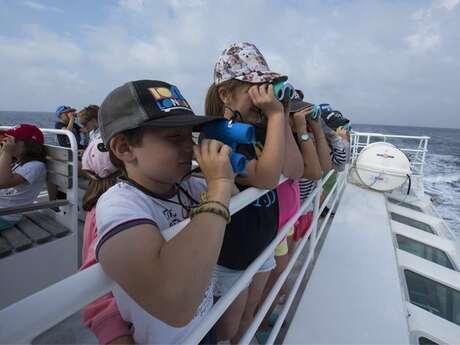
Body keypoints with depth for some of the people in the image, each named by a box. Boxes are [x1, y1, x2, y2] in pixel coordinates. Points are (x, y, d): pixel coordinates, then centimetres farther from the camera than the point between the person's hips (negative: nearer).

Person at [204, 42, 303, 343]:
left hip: (263, 242, 7)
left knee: (248, 318, 30)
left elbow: (294, 171, -8)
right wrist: (275, 113, -30)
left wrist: (281, 117, -13)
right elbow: (266, 177, -33)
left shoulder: (261, 128, -3)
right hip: (231, 255, -6)